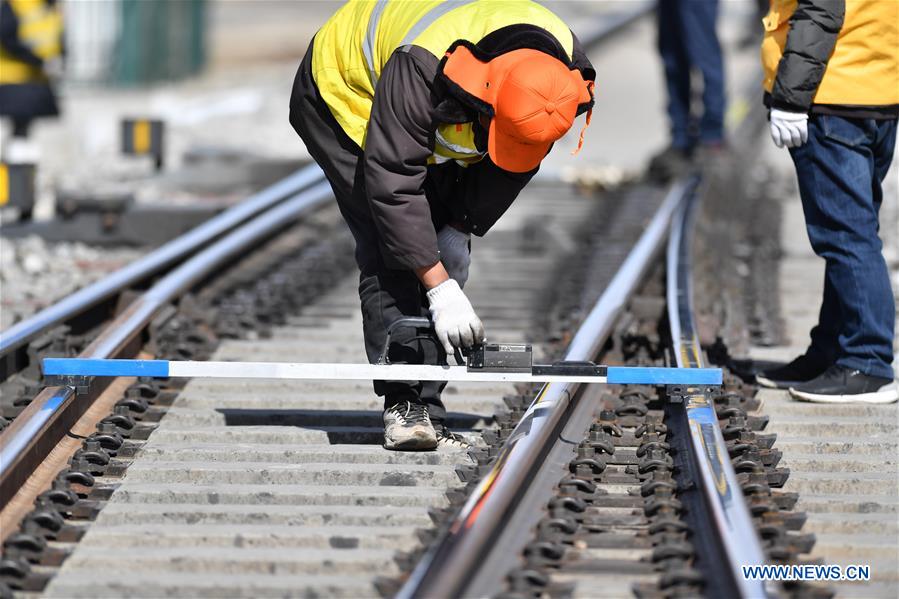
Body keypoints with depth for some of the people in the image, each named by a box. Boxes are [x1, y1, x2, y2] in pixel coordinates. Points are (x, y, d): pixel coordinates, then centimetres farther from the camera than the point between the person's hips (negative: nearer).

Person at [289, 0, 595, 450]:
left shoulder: (562, 73, -26)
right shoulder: (423, 66, -45)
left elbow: (513, 166, -7)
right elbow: (394, 184, -39)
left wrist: (462, 229, -13)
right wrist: (440, 289, -39)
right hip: (346, 96, -6)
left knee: (445, 254, -3)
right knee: (390, 253, -20)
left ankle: (423, 407, -1)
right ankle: (406, 406, -23)